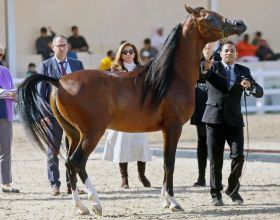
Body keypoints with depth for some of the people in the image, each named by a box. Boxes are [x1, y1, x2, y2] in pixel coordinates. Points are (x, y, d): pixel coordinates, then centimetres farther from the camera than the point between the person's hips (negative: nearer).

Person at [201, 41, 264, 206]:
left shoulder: (243, 71, 10)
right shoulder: (213, 67, 4)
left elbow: (259, 93, 5)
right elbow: (201, 72, -18)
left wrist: (250, 86, -18)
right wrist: (205, 68, -42)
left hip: (234, 120, 1)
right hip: (215, 119, -1)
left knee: (238, 156, -9)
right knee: (215, 160, 1)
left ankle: (233, 189, 10)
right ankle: (216, 194, 12)